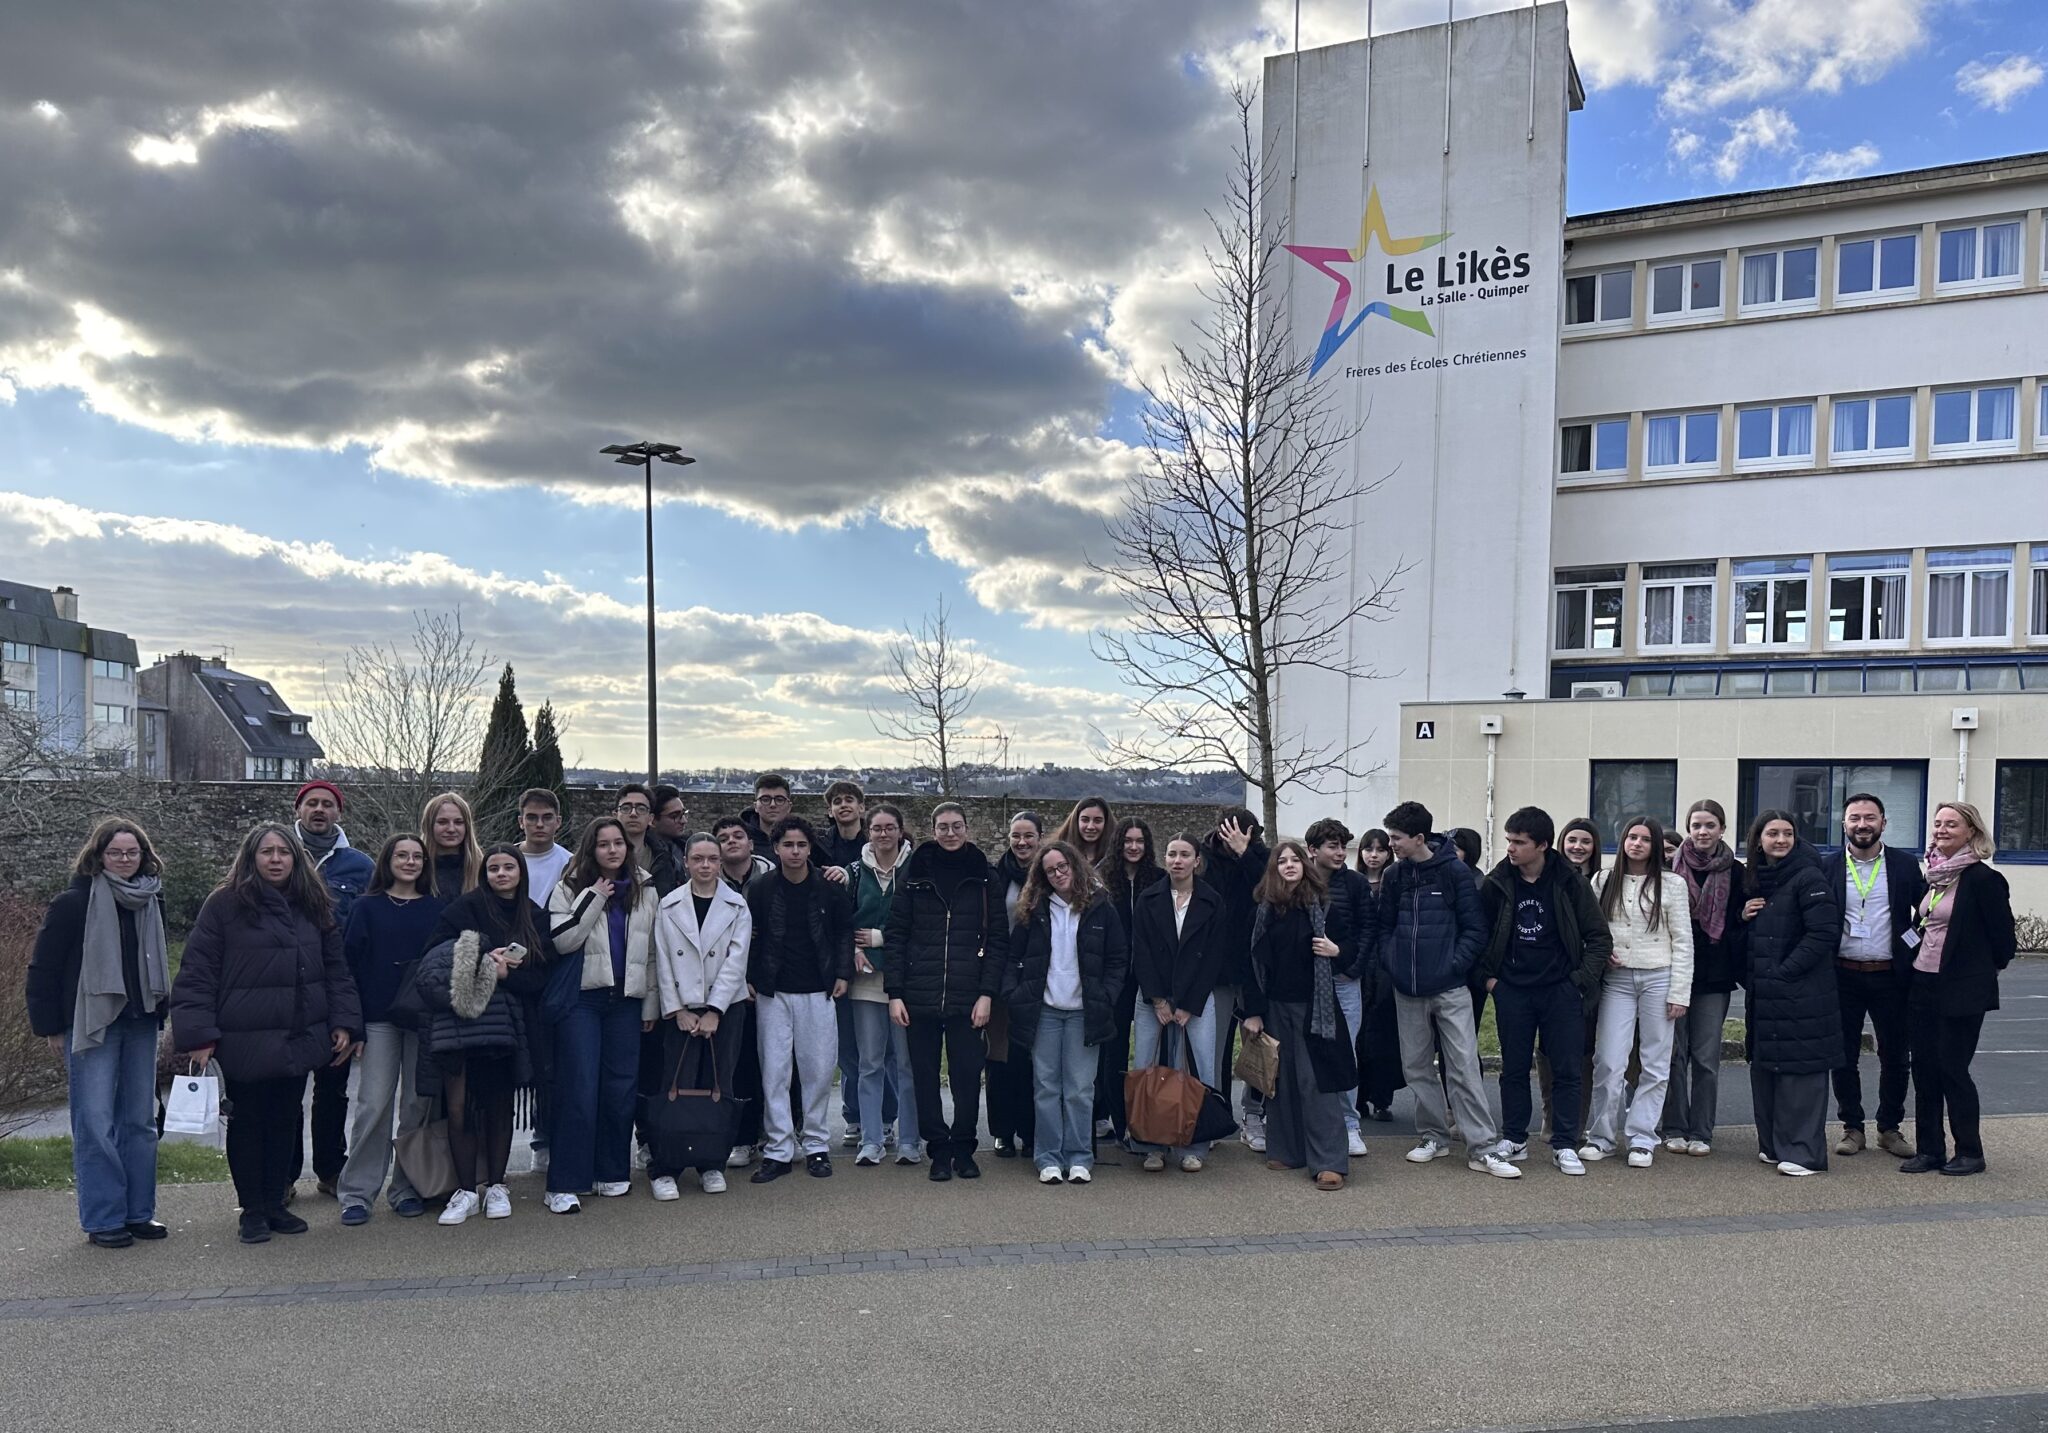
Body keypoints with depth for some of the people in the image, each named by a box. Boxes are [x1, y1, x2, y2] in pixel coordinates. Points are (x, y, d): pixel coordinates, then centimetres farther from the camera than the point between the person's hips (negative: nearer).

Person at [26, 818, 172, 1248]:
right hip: (90, 1026, -5)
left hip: (140, 1024, 5)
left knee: (139, 1120, 9)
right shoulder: (74, 902, -7)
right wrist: (51, 1027, -6)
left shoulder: (151, 902, 9)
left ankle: (139, 1212, 17)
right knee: (95, 1123, -4)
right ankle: (103, 1219, 4)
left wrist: (159, 1013, 10)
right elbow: (44, 967, -4)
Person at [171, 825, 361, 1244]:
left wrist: (343, 1023, 3)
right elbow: (197, 973, -8)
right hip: (245, 1041, -4)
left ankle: (275, 1202, 26)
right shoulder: (224, 906, -6)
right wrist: (198, 1035, -13)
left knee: (286, 1121, 12)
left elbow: (335, 969, 10)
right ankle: (252, 1210, 20)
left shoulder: (314, 908, 8)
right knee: (247, 1123, 8)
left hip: (300, 1038, 4)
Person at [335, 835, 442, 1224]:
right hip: (379, 1019, -1)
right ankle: (357, 1193, 6)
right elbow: (350, 963, 1)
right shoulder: (368, 908, 5)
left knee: (417, 1105, 4)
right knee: (373, 1105, -4)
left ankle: (407, 1189, 15)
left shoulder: (436, 911, 9)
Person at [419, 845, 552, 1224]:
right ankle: (466, 1190, 5)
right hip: (458, 1019, -2)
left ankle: (495, 1186, 18)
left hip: (504, 1022, 2)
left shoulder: (534, 918, 11)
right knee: (459, 1107, -6)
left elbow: (540, 976, 5)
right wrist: (485, 960, -12)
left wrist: (505, 972, -11)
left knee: (499, 1105, 5)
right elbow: (434, 955, -4)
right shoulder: (466, 906, 3)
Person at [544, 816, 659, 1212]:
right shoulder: (570, 889, 2)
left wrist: (651, 1005, 10)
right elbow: (561, 941, -12)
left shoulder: (645, 890, 10)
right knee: (579, 1088, -6)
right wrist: (594, 896, -12)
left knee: (621, 1087, 5)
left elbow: (652, 952, 12)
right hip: (580, 999, -3)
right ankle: (565, 1183, -1)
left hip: (626, 1001, 3)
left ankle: (612, 1172, 19)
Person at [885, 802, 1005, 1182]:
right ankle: (938, 1150, 18)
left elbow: (997, 939, 2)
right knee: (925, 1076, 6)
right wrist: (894, 992, -4)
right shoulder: (914, 874, 4)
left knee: (967, 1076, 3)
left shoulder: (982, 876, 4)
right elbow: (895, 934, 3)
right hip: (920, 996, 1)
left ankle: (963, 1149, 19)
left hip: (968, 997, 0)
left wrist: (987, 993, -6)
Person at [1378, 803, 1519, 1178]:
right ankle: (1434, 1135, 24)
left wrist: (1454, 965, -12)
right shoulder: (1393, 876, 5)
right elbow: (1385, 926, 13)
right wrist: (1391, 962, 0)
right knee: (1416, 1067, 10)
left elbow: (1475, 928, -5)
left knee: (1464, 1066, -5)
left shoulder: (1453, 871, -6)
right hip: (1407, 990, 4)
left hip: (1450, 988, -4)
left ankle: (1482, 1148, 0)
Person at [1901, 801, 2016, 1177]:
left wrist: (1985, 969, 2)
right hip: (1923, 984, 7)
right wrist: (1910, 966, 13)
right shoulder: (1934, 876, 9)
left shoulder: (1982, 879, -13)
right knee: (1924, 1068, 9)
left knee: (1953, 1069, -1)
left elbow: (2003, 937, -9)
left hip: (1961, 990, -7)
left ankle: (1970, 1152, 14)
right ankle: (1929, 1149, 18)